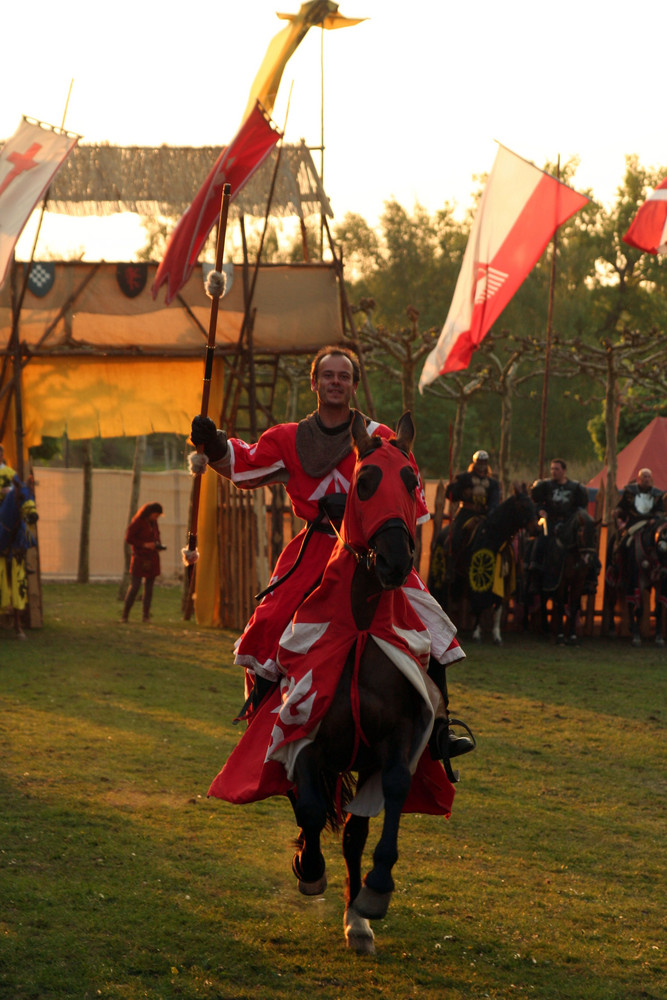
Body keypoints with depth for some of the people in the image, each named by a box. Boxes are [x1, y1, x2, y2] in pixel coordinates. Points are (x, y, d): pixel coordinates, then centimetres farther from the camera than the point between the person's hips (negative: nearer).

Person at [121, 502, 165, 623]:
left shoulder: (153, 522, 10)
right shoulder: (137, 521, -11)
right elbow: (128, 538, -12)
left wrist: (158, 546, 2)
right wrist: (144, 544, -20)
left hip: (152, 559, 6)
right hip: (140, 557, -6)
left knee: (149, 587, 5)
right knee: (134, 587, -12)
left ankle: (146, 615, 10)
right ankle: (124, 616, -9)